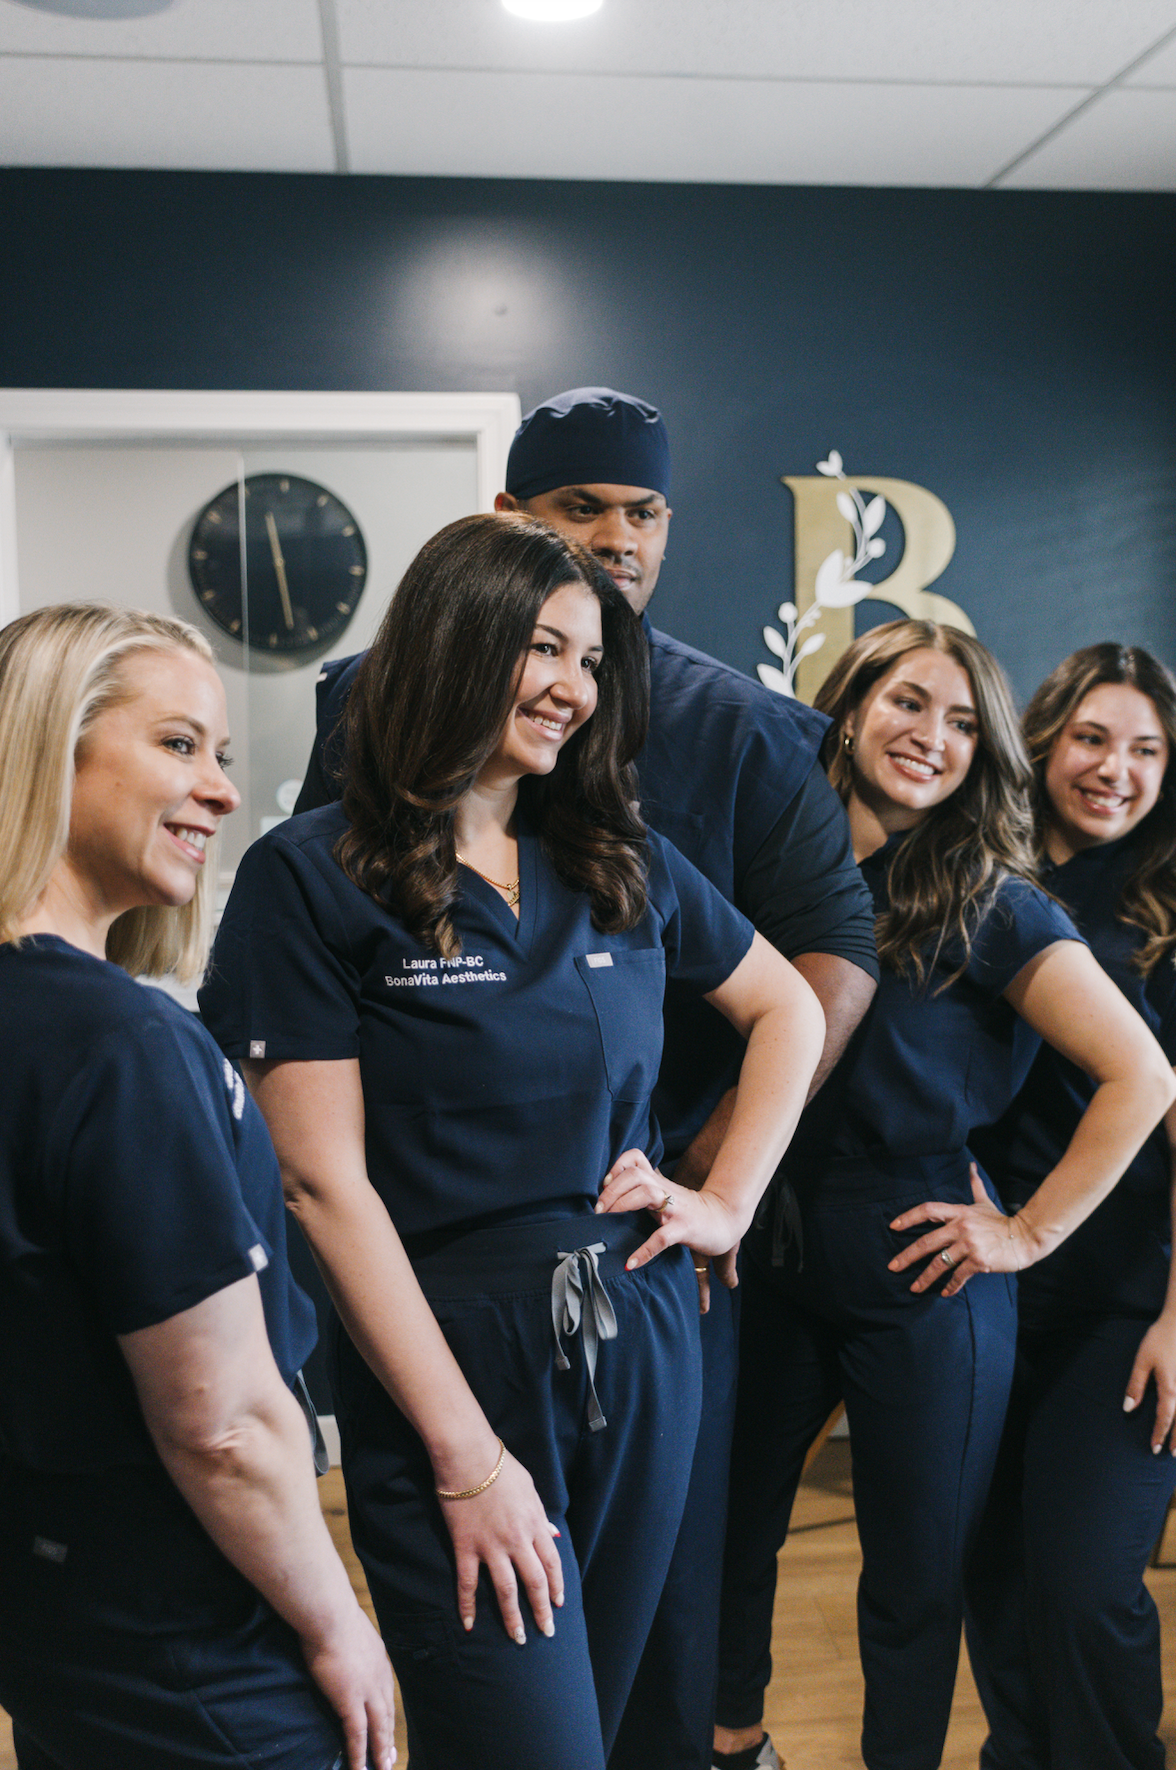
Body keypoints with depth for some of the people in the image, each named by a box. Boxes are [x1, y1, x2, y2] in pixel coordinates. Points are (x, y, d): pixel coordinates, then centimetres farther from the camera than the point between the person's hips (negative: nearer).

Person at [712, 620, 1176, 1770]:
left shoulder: (990, 904, -9)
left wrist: (1031, 1232, -11)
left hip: (919, 1276, -3)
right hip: (772, 1254, 3)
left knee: (917, 1575, 13)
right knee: (728, 1529, 16)